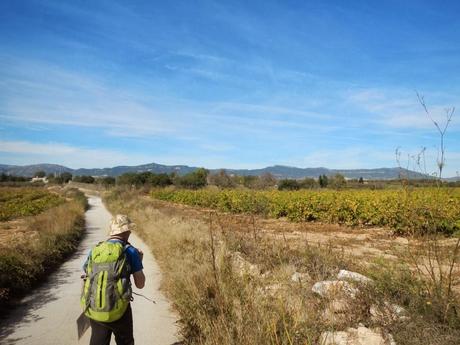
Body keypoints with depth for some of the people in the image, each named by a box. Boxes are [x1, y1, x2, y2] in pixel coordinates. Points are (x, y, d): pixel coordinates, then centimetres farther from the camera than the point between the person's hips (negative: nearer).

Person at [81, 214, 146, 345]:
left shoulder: (94, 251, 3)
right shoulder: (130, 251, -8)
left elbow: (87, 277, 12)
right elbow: (140, 284, -4)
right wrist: (139, 260, 10)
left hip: (94, 311, 4)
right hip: (118, 311, -4)